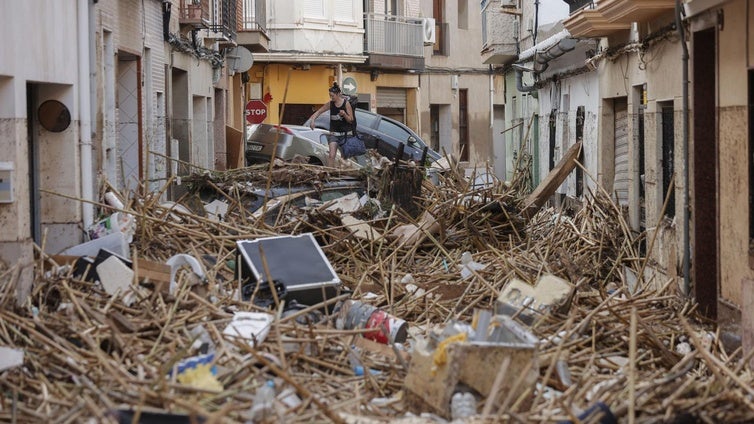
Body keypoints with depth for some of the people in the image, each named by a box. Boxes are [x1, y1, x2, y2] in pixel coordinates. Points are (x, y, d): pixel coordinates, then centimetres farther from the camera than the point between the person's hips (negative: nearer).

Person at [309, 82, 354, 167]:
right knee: (331, 156, -11)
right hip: (333, 133, 2)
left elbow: (351, 120, -6)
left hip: (344, 133, -2)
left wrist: (344, 114, -25)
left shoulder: (346, 104, -9)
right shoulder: (330, 104, 0)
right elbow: (319, 111, 10)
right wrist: (312, 119, -7)